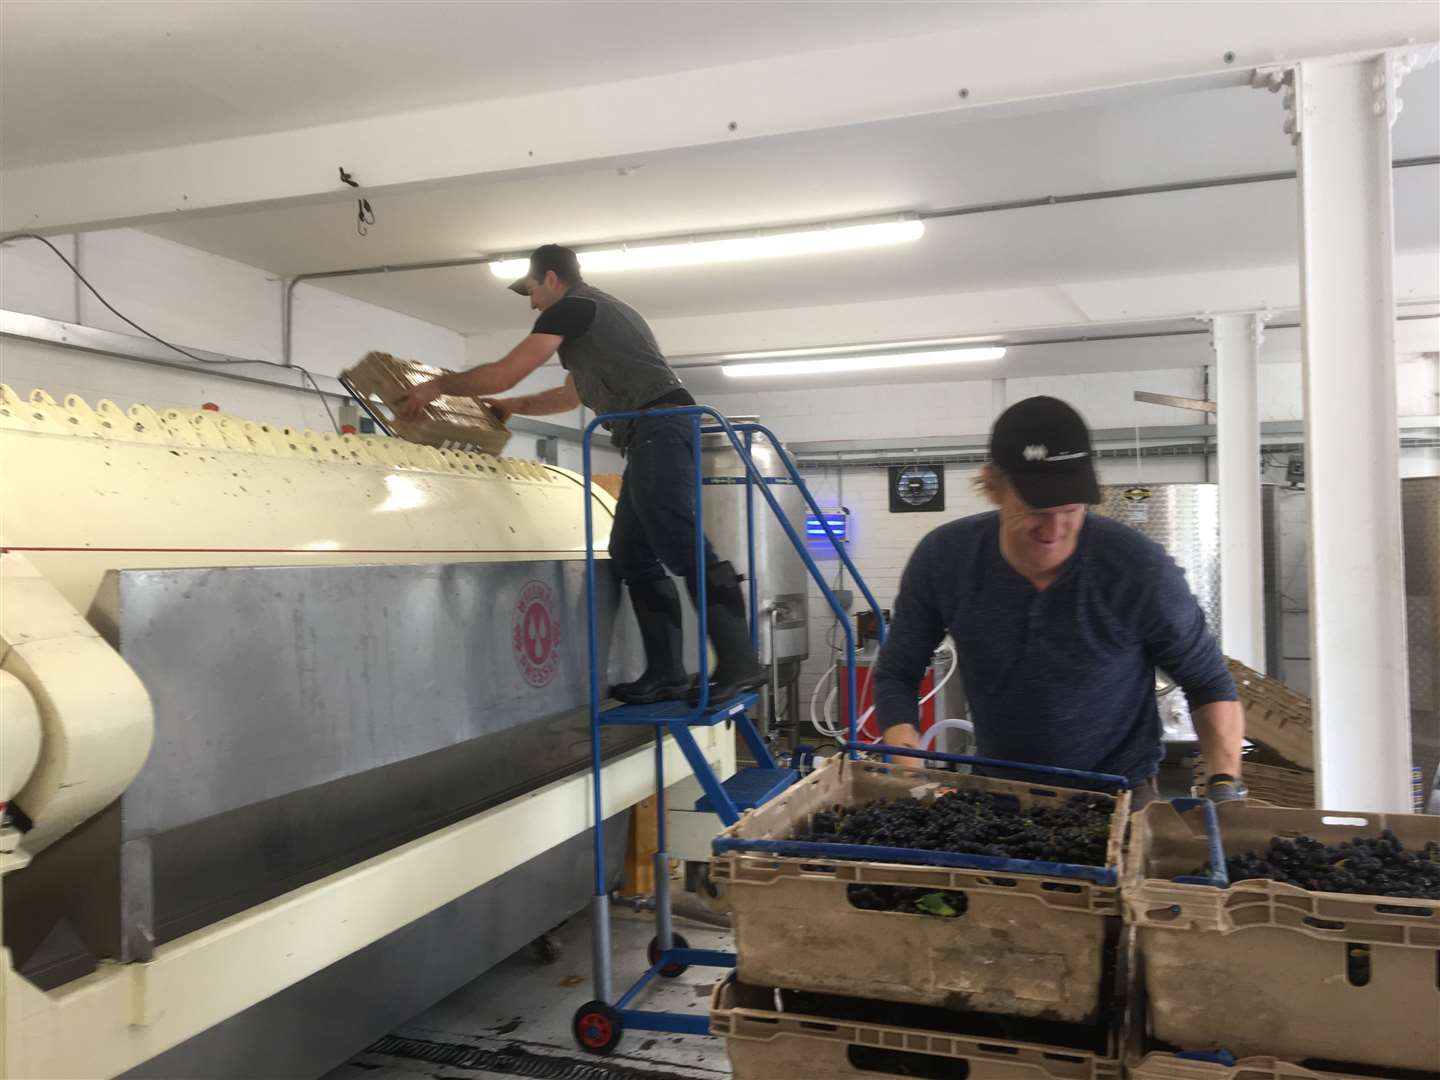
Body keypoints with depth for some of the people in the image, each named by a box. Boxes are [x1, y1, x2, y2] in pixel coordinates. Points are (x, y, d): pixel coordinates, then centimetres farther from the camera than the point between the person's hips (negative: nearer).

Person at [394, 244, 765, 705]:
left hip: (658, 428, -10)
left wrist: (437, 386, 11)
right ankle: (667, 673, 4)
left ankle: (738, 663, -18)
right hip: (658, 435, 10)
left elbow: (503, 373, -3)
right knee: (632, 555, 7)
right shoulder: (597, 313, 32)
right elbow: (573, 394, 43)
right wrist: (512, 406, 49)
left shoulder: (570, 308, 0)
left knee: (681, 547, -16)